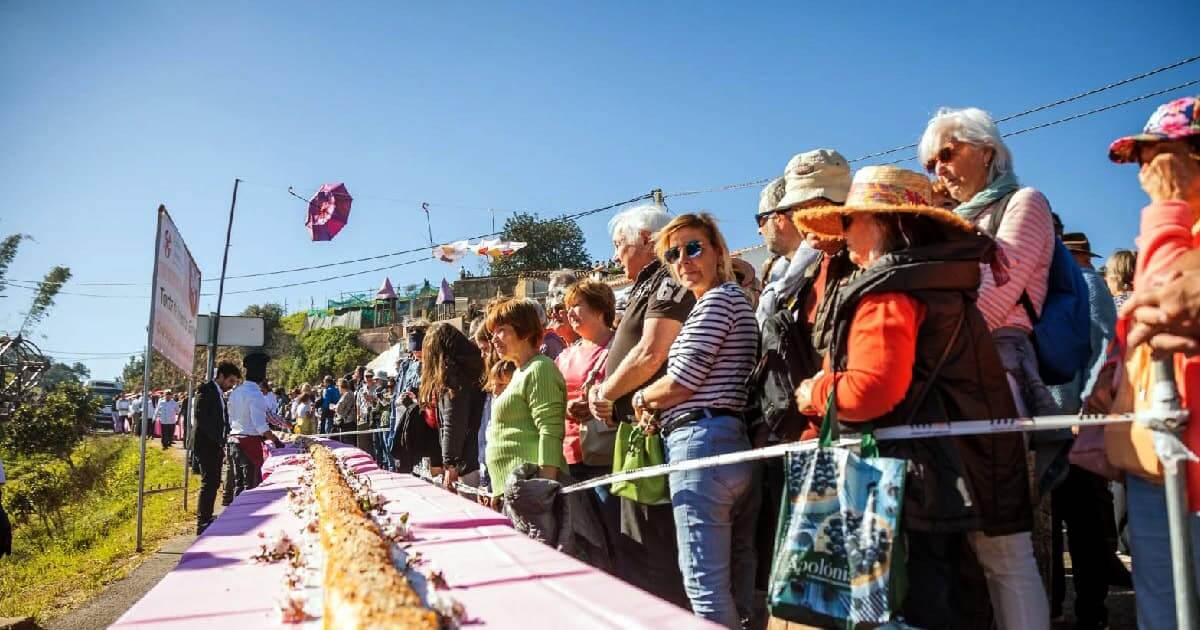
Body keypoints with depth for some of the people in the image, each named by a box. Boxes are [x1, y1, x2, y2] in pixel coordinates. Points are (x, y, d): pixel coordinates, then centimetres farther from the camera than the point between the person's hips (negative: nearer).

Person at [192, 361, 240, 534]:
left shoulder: (219, 393, 16)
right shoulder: (206, 390, -10)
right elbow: (200, 417, -19)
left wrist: (222, 441, 6)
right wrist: (218, 439, -19)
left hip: (216, 444, 9)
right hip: (206, 444, -9)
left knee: (213, 482, 13)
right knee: (208, 483, -9)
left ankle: (206, 519, 21)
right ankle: (202, 525, -6)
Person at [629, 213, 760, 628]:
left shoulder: (717, 299, -8)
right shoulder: (734, 298, 22)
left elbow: (682, 382, -14)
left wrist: (643, 399, 6)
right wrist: (661, 410, 5)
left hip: (702, 446, -10)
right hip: (736, 445, 10)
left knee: (705, 583, -5)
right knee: (739, 581, 15)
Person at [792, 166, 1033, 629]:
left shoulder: (888, 291, -16)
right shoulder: (940, 282, 15)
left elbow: (872, 390, -27)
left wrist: (816, 393, -9)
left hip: (917, 475, -10)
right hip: (954, 468, 10)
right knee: (941, 589, 17)